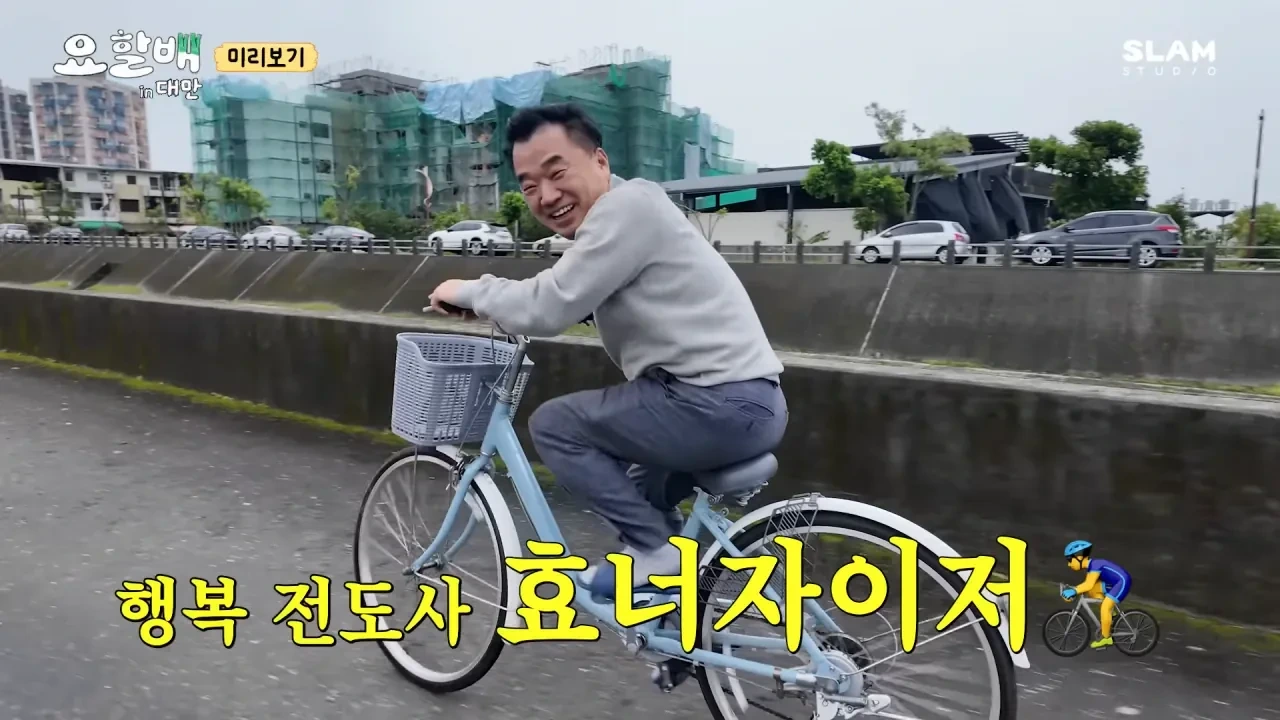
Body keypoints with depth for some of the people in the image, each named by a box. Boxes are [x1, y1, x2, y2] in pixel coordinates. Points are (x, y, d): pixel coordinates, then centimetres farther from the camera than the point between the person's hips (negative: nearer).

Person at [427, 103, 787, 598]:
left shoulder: (626, 207, -14)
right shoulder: (613, 219, 17)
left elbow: (548, 309, -17)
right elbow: (563, 303, 25)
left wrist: (468, 291, -1)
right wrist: (495, 306, 14)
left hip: (725, 403, -11)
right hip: (741, 402, 11)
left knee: (554, 424, -2)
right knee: (637, 484, 30)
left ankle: (654, 551, 1)